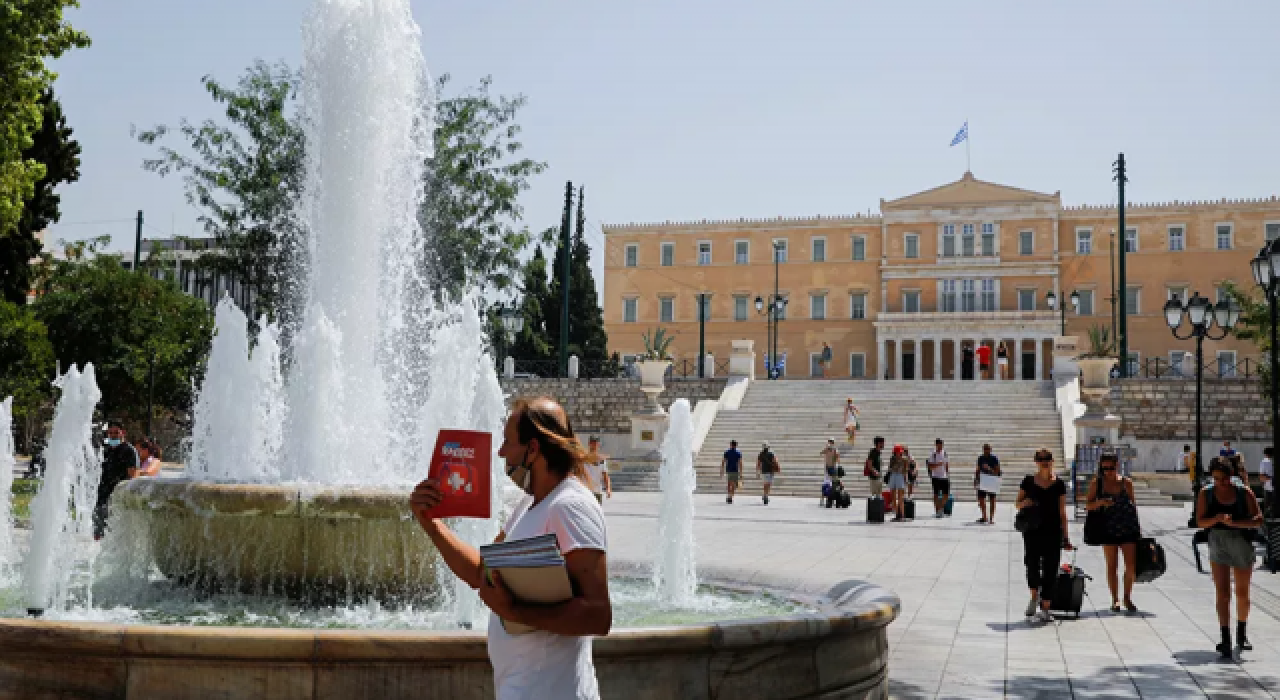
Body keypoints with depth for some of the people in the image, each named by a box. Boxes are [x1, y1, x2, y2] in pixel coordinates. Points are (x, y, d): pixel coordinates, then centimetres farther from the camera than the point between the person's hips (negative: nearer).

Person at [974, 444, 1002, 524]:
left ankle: (991, 518, 6)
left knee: (992, 500, 2)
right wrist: (976, 479, 8)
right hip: (982, 481, 5)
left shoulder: (994, 458, -6)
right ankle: (984, 516, 18)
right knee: (981, 499, 4)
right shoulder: (980, 458, 8)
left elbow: (997, 470, -10)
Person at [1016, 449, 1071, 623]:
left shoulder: (1059, 484, 3)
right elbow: (1018, 504, 13)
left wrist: (1065, 536, 2)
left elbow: (1062, 512, 5)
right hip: (1032, 530, 1)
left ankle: (1045, 608, 4)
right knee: (1032, 564, -5)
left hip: (1053, 531, -1)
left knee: (1050, 569, -2)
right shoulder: (1028, 481, 5)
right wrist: (1025, 502, -11)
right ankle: (1034, 597, 21)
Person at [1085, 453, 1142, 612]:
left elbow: (1133, 504, 12)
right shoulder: (1097, 484, 0)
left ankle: (1127, 597, 16)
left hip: (1128, 529, 1)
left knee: (1131, 566, -3)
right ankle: (1115, 599, 14)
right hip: (1108, 529, 0)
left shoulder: (1127, 483, 2)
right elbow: (1088, 505, 1)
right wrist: (1100, 502, -20)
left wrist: (1138, 527, 12)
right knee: (1112, 566, 4)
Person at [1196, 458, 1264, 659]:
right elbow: (1200, 522, -3)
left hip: (1242, 544, 0)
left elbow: (1258, 519, -12)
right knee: (1222, 593, -9)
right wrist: (1215, 519, -23)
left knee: (1242, 593, 13)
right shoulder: (1206, 494, -2)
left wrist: (1233, 523, -25)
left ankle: (1241, 634, 36)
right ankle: (1225, 640, -13)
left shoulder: (1245, 493, -6)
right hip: (1218, 545, 0)